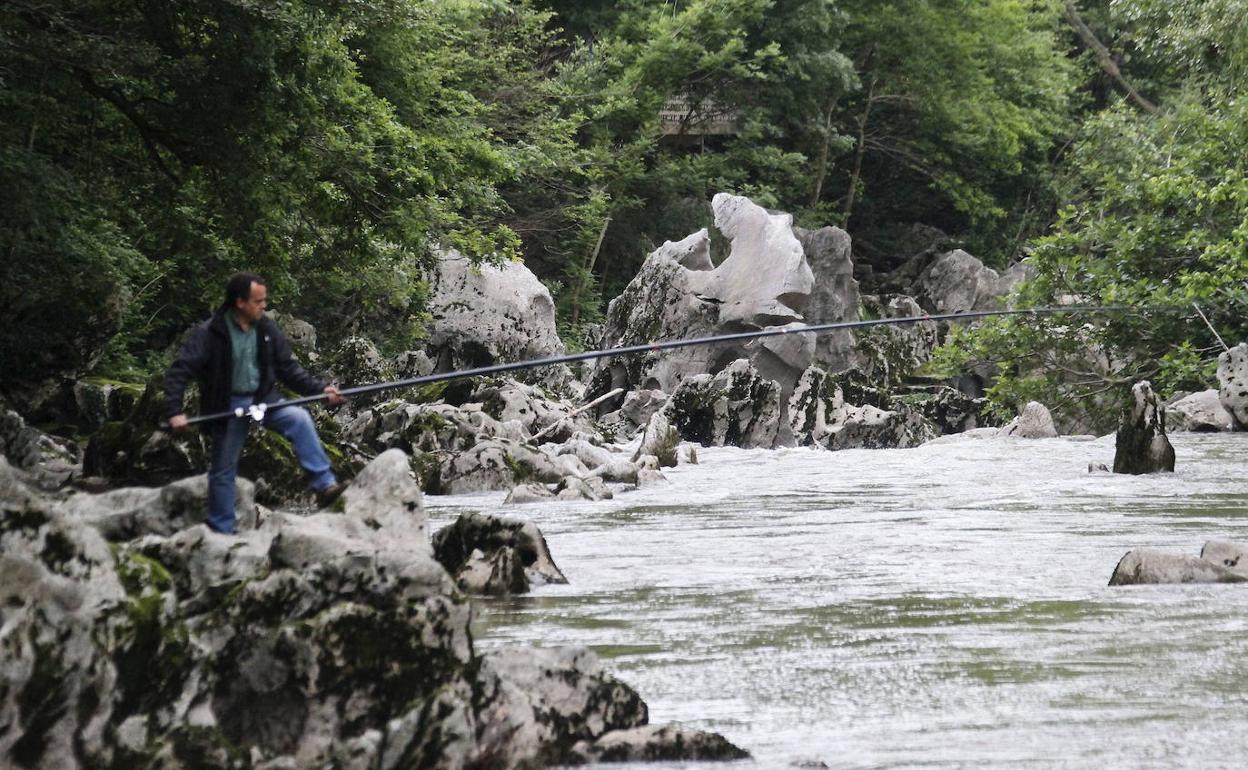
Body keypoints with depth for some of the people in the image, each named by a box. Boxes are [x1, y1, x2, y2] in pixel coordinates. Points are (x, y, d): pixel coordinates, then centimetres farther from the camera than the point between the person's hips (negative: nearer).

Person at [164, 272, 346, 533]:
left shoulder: (266, 330, -2)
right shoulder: (210, 333, -16)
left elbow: (288, 368, 6)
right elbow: (179, 372, -17)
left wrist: (320, 389, -5)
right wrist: (174, 411, -27)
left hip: (262, 400, 3)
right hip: (227, 408, -3)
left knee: (300, 419, -23)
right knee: (223, 470, 5)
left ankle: (323, 485, -24)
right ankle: (221, 531, 18)